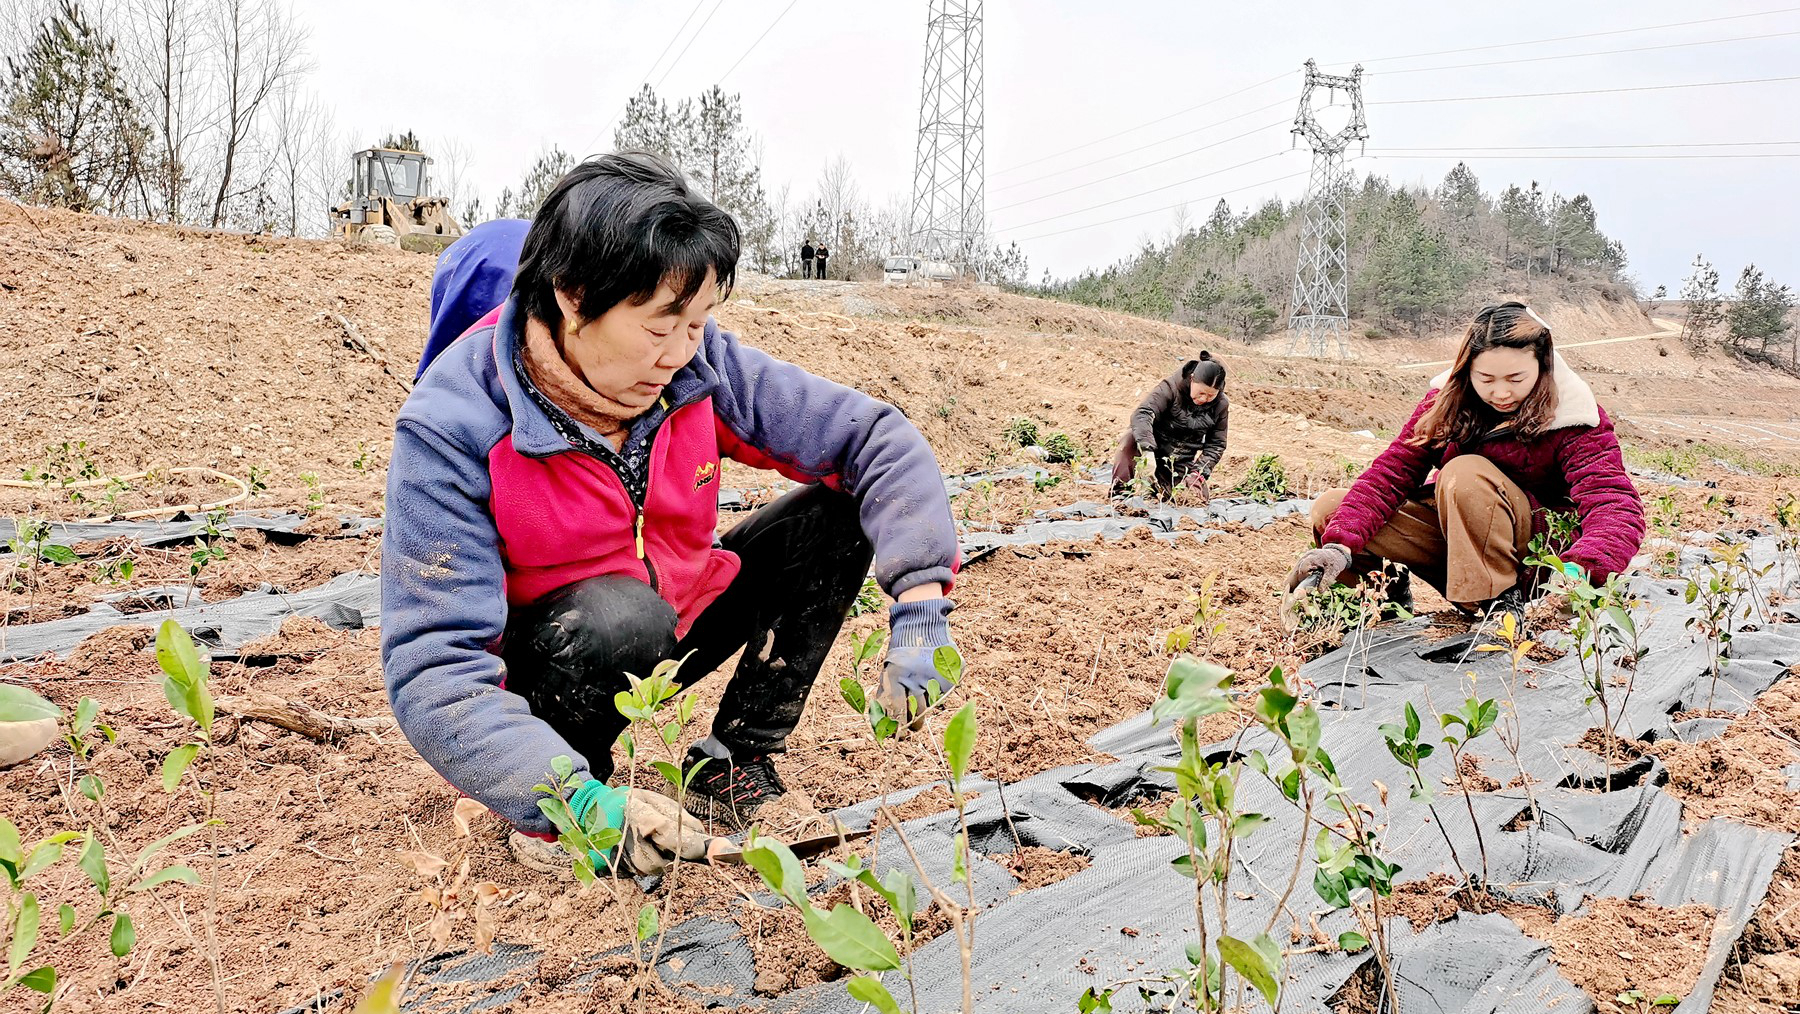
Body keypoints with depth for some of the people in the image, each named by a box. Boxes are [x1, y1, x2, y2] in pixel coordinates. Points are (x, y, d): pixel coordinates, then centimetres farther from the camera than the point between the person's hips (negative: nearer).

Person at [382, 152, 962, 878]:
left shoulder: (696, 365, -17)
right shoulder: (451, 429, -28)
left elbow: (873, 437, -14)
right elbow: (434, 669, -32)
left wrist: (922, 602, -27)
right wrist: (583, 804, -45)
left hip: (682, 617, 5)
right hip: (543, 665, -5)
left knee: (842, 509, -12)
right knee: (620, 615, -39)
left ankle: (736, 766, -2)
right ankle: (547, 806, -8)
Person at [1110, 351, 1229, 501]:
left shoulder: (1221, 405, -5)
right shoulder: (1170, 387, -18)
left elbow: (1216, 445, 2)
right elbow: (1142, 414, -32)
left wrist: (1198, 473, -14)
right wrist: (1147, 451, -47)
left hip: (1181, 463, 4)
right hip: (1154, 447, -4)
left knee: (1201, 498, -11)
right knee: (1132, 437, -34)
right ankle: (1119, 492, -27)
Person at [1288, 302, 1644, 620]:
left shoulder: (1575, 421, -18)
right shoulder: (1447, 401, -8)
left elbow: (1617, 504, -30)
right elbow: (1390, 472, -15)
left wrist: (1576, 570, -52)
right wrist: (1340, 546, -31)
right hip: (1453, 540, 4)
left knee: (1466, 473, -33)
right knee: (1329, 511, -14)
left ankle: (1500, 605, -23)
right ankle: (1391, 593, 10)